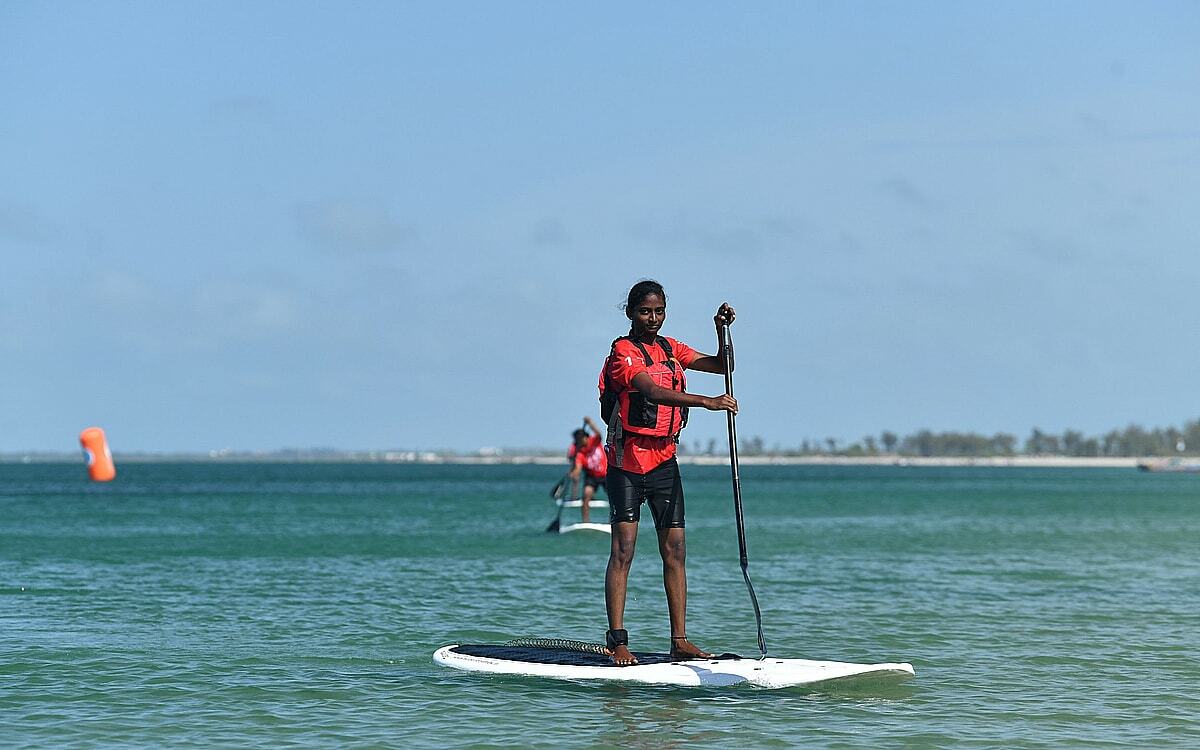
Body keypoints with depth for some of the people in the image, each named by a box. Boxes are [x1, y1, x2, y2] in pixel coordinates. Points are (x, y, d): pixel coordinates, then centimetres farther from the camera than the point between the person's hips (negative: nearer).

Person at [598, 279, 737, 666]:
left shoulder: (671, 349, 14)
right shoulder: (623, 351, -10)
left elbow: (721, 366, 14)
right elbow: (652, 391, -26)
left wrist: (722, 330, -4)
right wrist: (708, 402, -35)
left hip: (665, 458, 7)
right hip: (628, 460, -7)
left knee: (675, 549, 4)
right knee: (623, 549, -10)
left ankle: (679, 640, 7)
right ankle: (617, 642, -10)